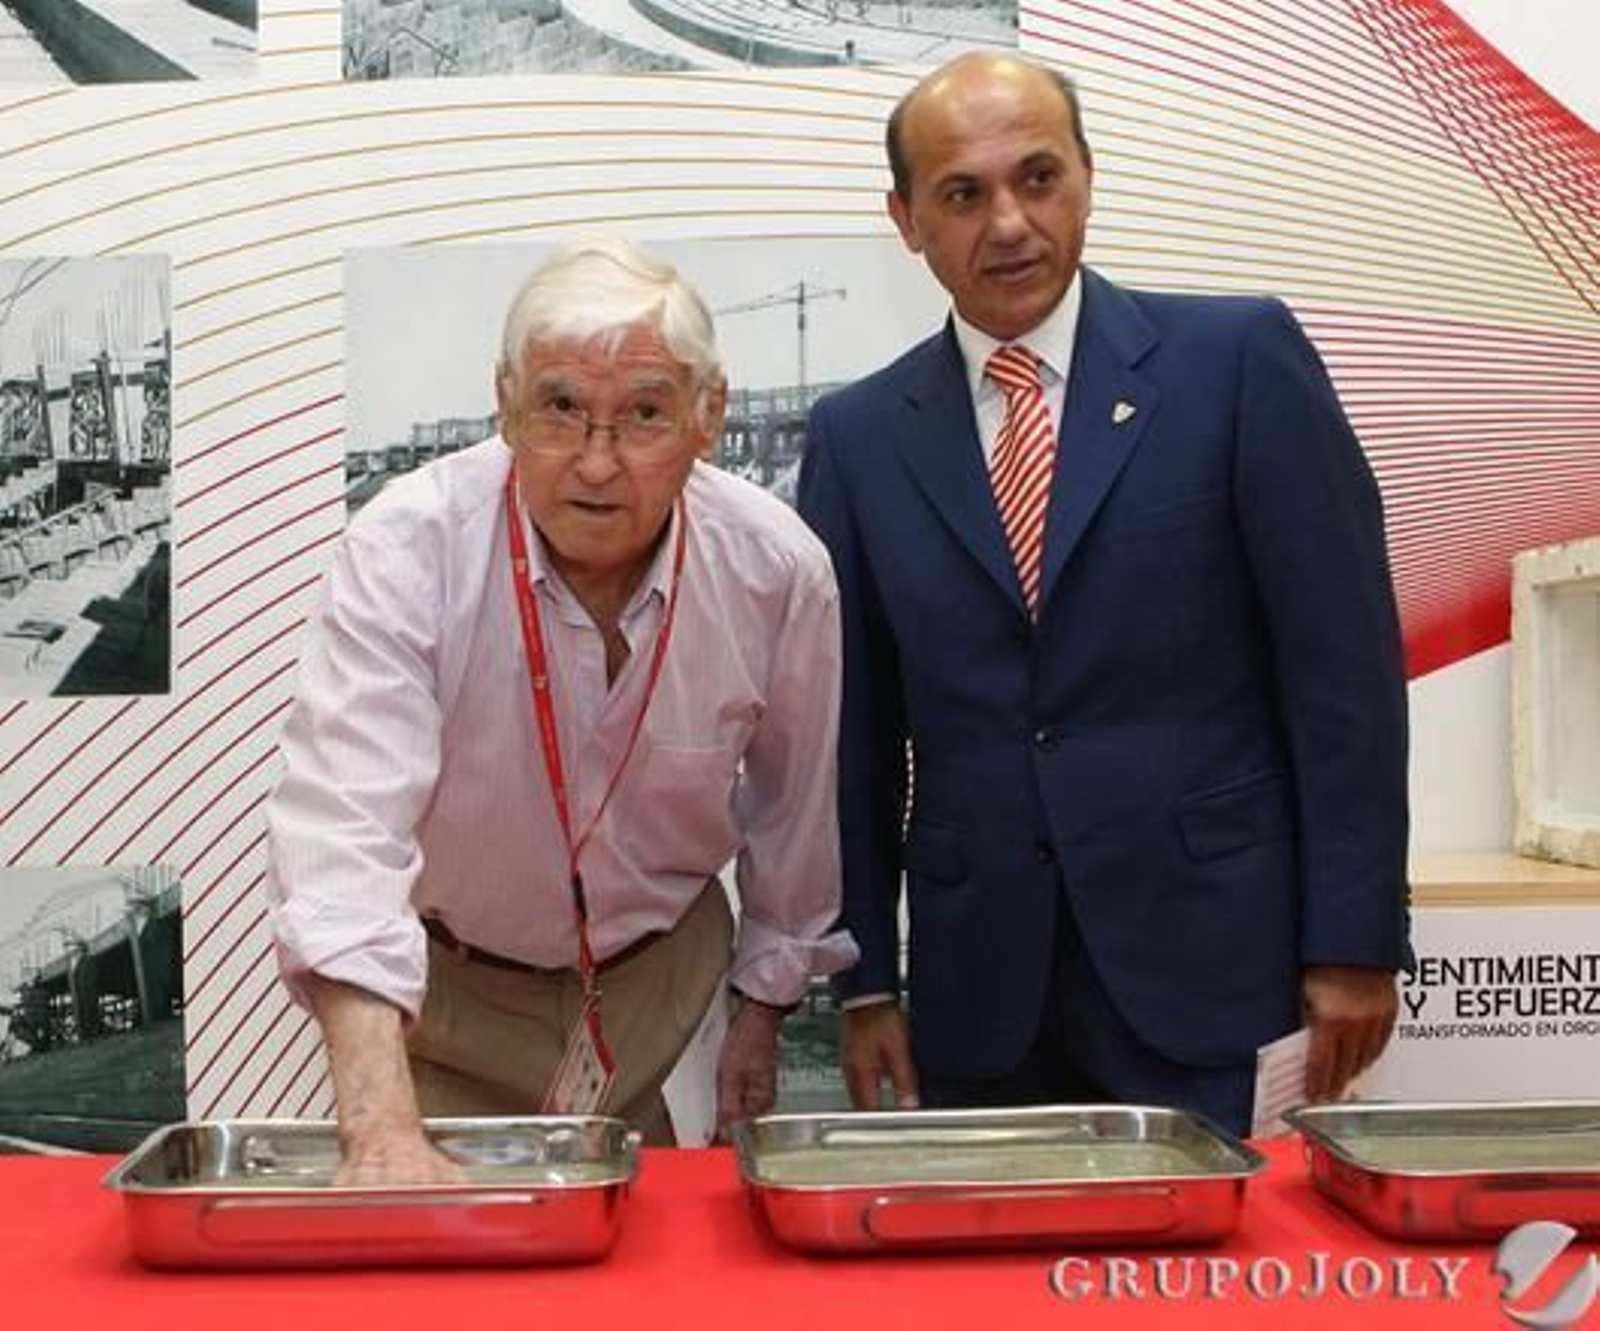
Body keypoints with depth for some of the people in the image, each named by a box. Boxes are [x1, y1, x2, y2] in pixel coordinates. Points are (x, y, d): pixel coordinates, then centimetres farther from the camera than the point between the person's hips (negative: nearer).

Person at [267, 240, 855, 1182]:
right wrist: (382, 1131, -48)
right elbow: (345, 824, -38)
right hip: (441, 984, -2)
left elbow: (793, 811, -1)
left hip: (660, 968, 2)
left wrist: (763, 1011, 9)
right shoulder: (409, 548, -28)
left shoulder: (778, 569, -18)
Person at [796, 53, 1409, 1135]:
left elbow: (1343, 662, -4)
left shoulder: (1240, 359, -3)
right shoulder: (858, 435, 5)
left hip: (1198, 955, -2)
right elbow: (855, 732, 8)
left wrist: (1355, 938, -5)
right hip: (978, 987, 3)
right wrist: (865, 976, 7)